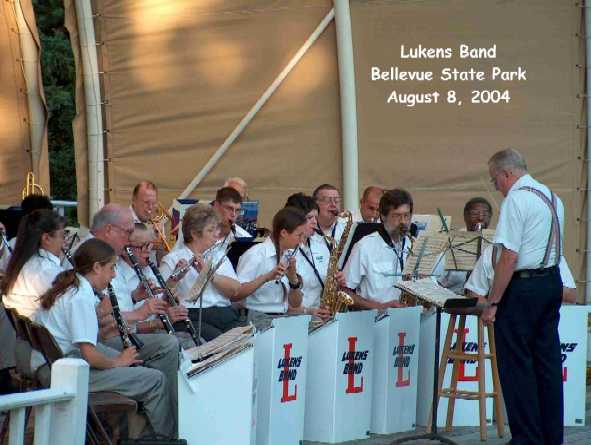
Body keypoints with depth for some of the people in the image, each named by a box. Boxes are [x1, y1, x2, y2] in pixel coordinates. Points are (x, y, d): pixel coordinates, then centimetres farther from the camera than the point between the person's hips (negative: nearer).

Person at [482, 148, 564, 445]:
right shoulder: (552, 197, 14)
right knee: (548, 362, 13)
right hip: (552, 283, 9)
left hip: (523, 287, -9)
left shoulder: (516, 199, -15)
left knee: (517, 366, -1)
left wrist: (492, 303, -17)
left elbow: (510, 257, -20)